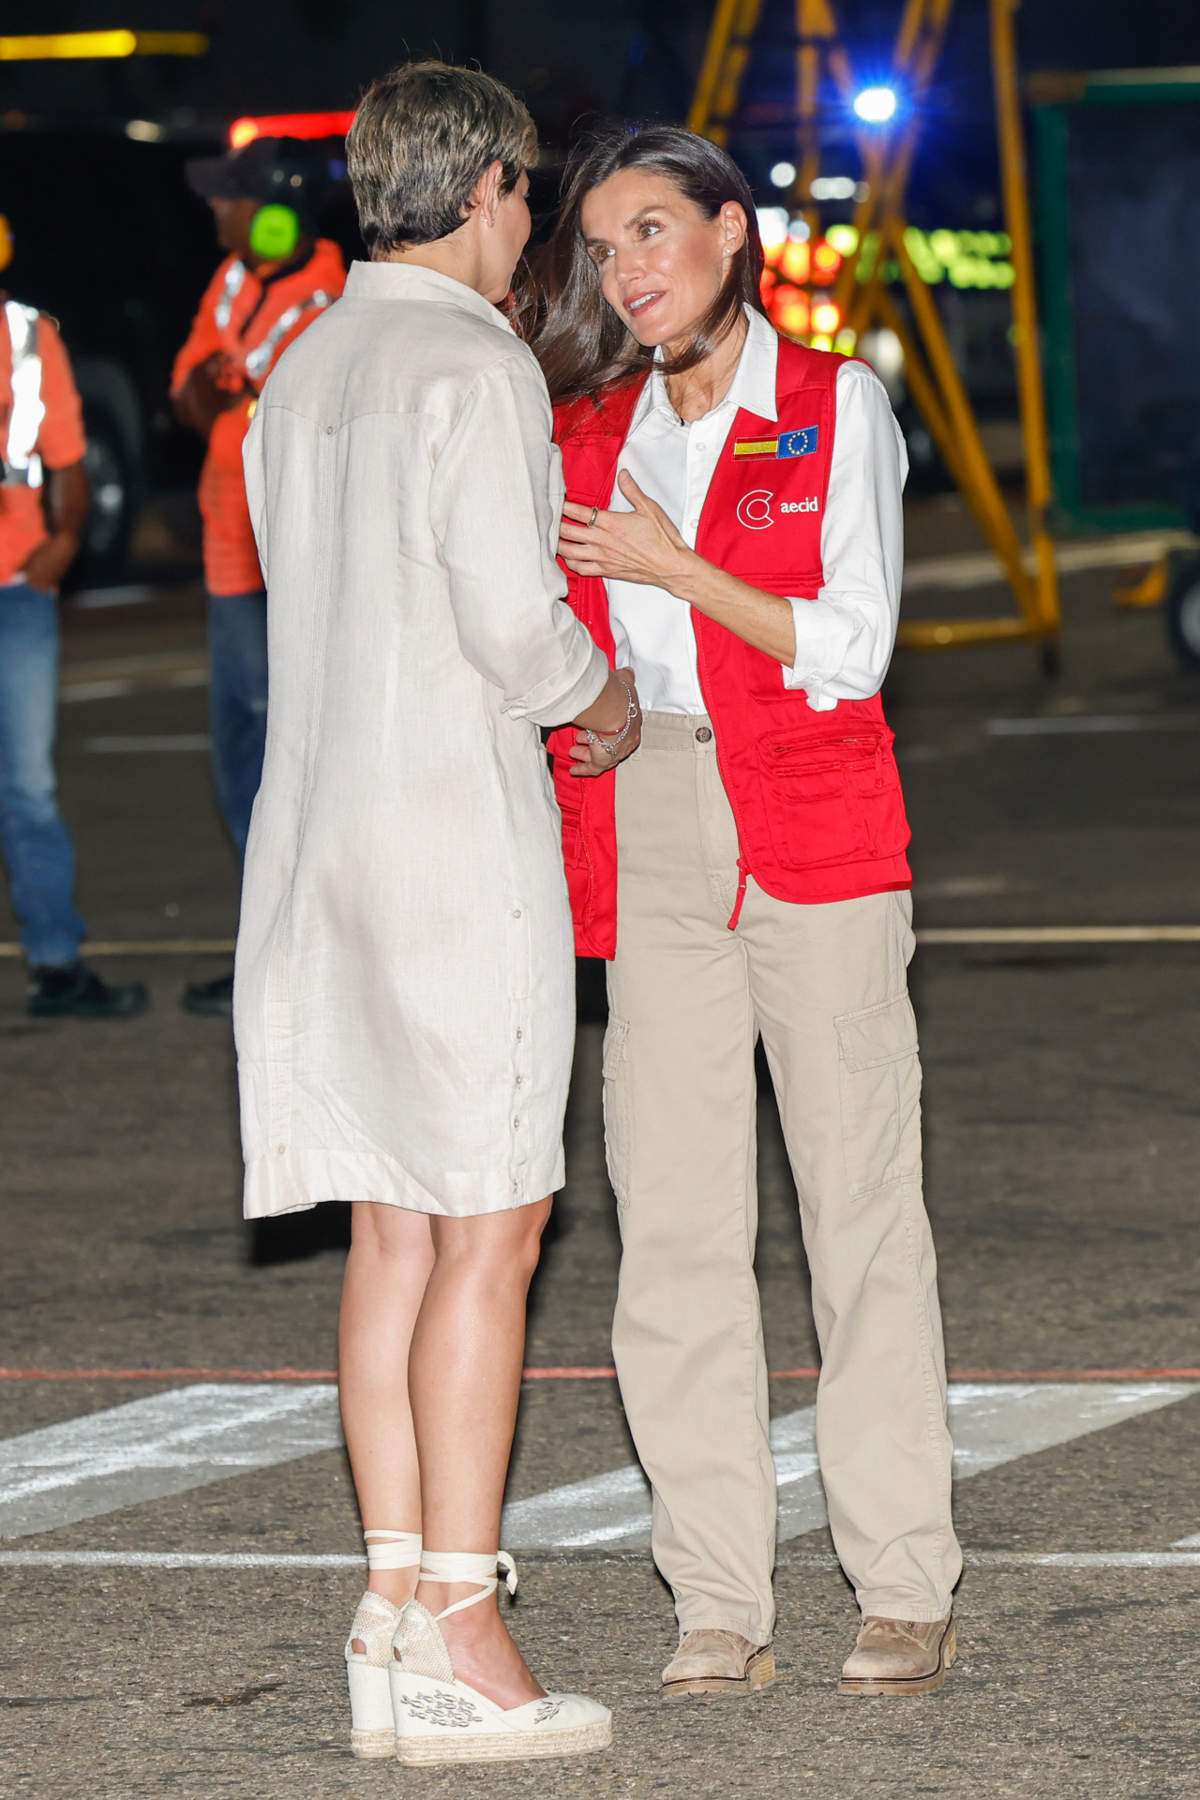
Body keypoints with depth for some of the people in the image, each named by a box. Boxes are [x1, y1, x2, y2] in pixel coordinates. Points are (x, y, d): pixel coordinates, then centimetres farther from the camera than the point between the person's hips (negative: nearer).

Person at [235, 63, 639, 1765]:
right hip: (460, 830, -8)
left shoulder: (302, 375, 15)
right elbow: (511, 615, -18)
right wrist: (603, 696, 2)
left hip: (321, 838, 8)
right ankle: (458, 1643, -7)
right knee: (486, 1233, -5)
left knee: (395, 1227, 9)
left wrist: (553, 694, 21)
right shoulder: (475, 363, -11)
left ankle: (396, 1612, 9)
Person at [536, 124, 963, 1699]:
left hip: (810, 836, -4)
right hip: (646, 842, 4)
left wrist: (677, 567, -13)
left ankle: (905, 1593, 1)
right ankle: (720, 1608, 3)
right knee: (673, 1224, 0)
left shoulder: (836, 406, 1)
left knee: (862, 1207, -3)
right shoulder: (590, 431, 13)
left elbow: (849, 650, -6)